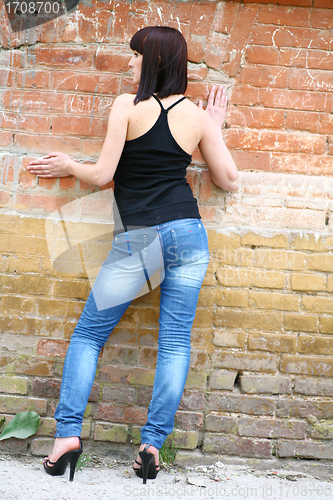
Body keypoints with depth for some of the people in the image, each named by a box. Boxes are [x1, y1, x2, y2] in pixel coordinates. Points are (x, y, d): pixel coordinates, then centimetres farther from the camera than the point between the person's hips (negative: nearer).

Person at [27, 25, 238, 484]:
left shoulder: (127, 106, -5)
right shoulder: (197, 116, 5)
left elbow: (102, 175, -6)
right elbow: (229, 180, 12)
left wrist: (70, 166, 14)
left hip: (137, 241, -3)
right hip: (188, 235, 3)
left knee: (88, 334, 9)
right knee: (176, 340, 5)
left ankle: (68, 431, 1)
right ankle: (153, 442, 1)